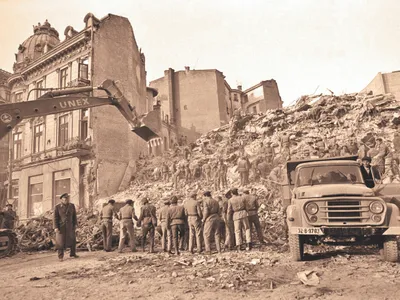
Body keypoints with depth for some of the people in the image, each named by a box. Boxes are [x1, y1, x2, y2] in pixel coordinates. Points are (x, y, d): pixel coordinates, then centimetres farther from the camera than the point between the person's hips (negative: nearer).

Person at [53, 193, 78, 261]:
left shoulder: (72, 206, 0)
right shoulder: (57, 207, -9)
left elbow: (74, 215, 5)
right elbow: (55, 218, -9)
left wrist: (75, 224, 0)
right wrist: (56, 228, -15)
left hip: (70, 226, 3)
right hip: (60, 226, -3)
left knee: (72, 240, 6)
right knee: (60, 241, 0)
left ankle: (73, 254, 21)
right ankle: (60, 256, 11)